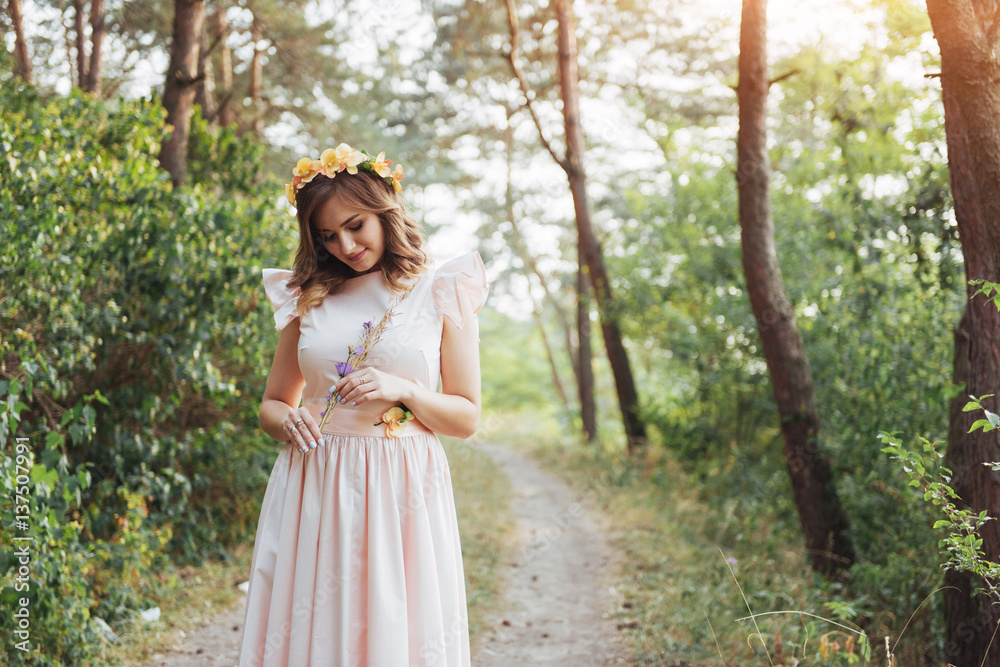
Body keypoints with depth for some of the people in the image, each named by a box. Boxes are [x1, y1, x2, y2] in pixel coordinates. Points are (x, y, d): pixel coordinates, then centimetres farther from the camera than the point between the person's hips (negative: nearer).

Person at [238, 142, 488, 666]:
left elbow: (467, 417, 3)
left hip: (401, 494, -2)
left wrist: (402, 390, -13)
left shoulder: (442, 293, 2)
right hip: (313, 489, 2)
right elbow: (271, 404, 16)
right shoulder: (308, 298, 9)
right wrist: (287, 420, -6)